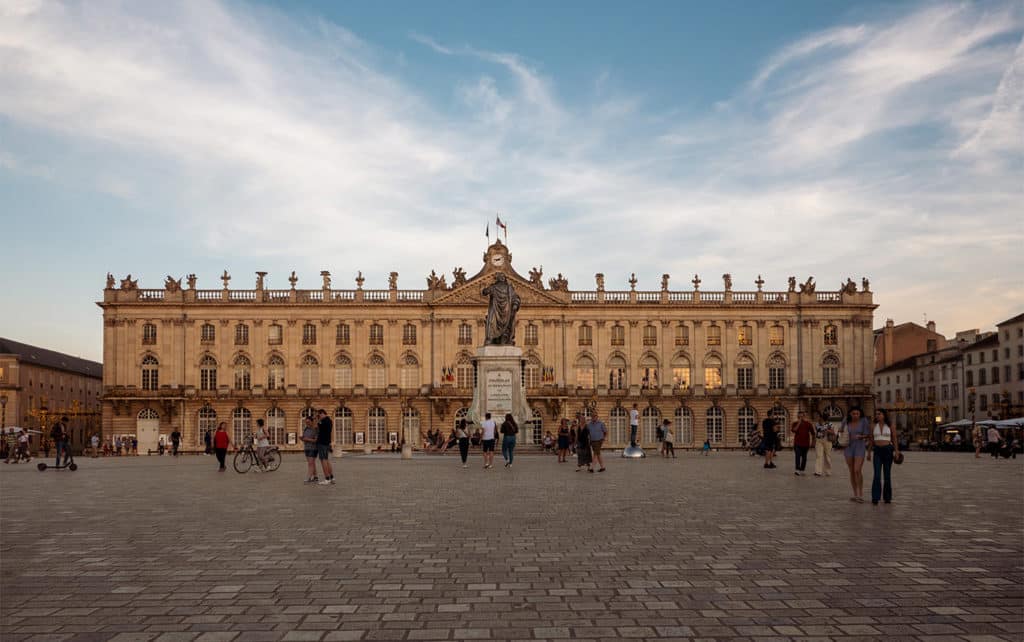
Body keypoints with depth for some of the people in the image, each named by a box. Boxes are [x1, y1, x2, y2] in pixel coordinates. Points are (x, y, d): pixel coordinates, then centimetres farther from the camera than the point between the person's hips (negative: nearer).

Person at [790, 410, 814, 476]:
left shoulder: (808, 424, 4)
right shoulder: (795, 423, 3)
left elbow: (812, 433, 9)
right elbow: (793, 430, -15)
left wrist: (813, 441, 7)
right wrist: (799, 423, -17)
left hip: (805, 443, 2)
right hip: (797, 443, -2)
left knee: (804, 457, 9)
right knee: (798, 456, -12)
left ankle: (802, 470, 17)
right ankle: (797, 470, -19)